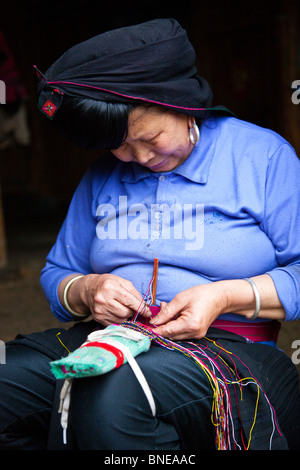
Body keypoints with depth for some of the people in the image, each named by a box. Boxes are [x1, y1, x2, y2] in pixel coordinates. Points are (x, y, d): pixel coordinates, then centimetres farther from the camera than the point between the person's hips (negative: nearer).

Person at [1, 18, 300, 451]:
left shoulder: (264, 155, 3)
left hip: (231, 347, -4)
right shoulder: (101, 177, 18)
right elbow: (56, 275, 20)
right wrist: (87, 291, -3)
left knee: (116, 395, -38)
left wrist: (225, 297, -15)